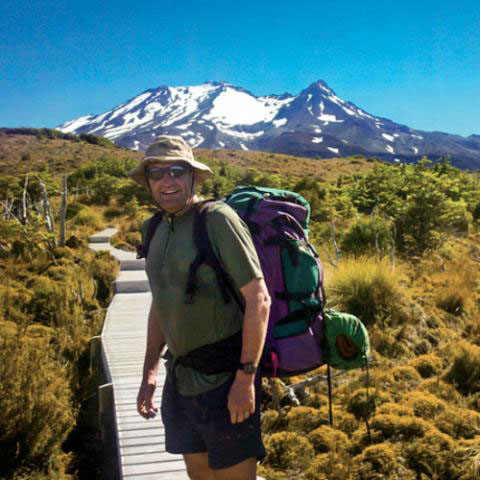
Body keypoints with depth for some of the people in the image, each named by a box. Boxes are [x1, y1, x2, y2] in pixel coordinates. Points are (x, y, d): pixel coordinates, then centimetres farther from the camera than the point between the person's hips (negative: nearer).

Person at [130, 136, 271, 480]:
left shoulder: (218, 219, -15)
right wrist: (149, 373, 17)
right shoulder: (157, 231, 8)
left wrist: (246, 377, -19)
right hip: (180, 378, 7)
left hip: (224, 381, -7)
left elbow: (259, 299, -17)